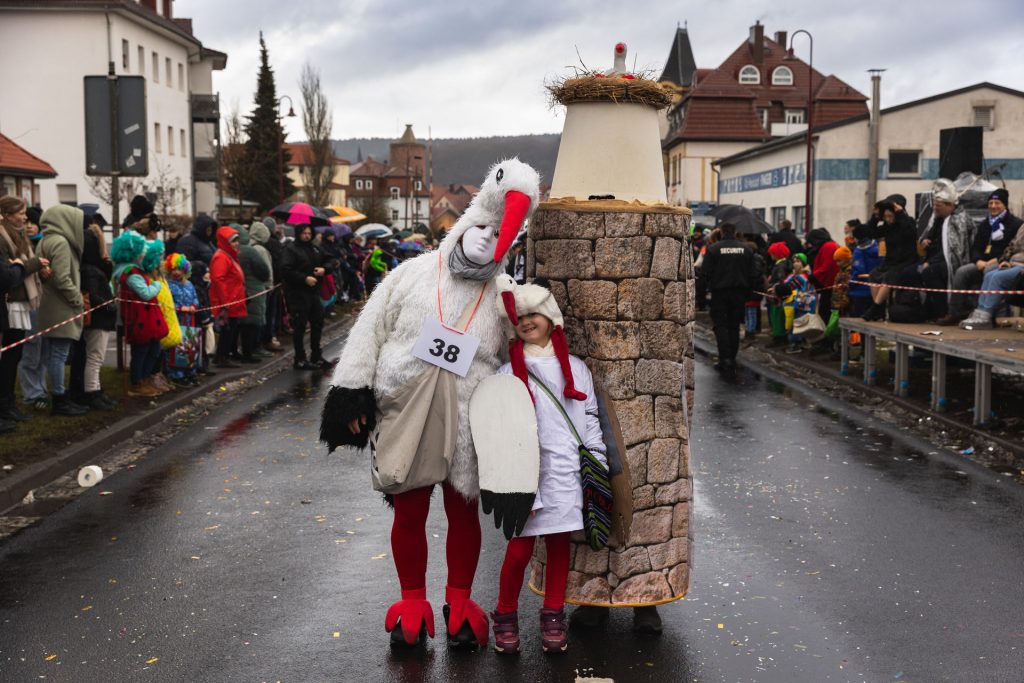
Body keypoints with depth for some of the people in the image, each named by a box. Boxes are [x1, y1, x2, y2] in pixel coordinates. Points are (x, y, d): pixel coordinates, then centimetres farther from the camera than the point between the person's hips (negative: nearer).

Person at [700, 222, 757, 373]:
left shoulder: (713, 248, -9)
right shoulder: (746, 248, 3)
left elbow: (706, 271, -9)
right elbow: (753, 273, 3)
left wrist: (711, 284, 9)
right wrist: (748, 290, 13)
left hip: (719, 292, -3)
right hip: (740, 293, 3)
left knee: (720, 325, 2)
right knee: (734, 326, 10)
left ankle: (725, 358, -12)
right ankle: (732, 360, 11)